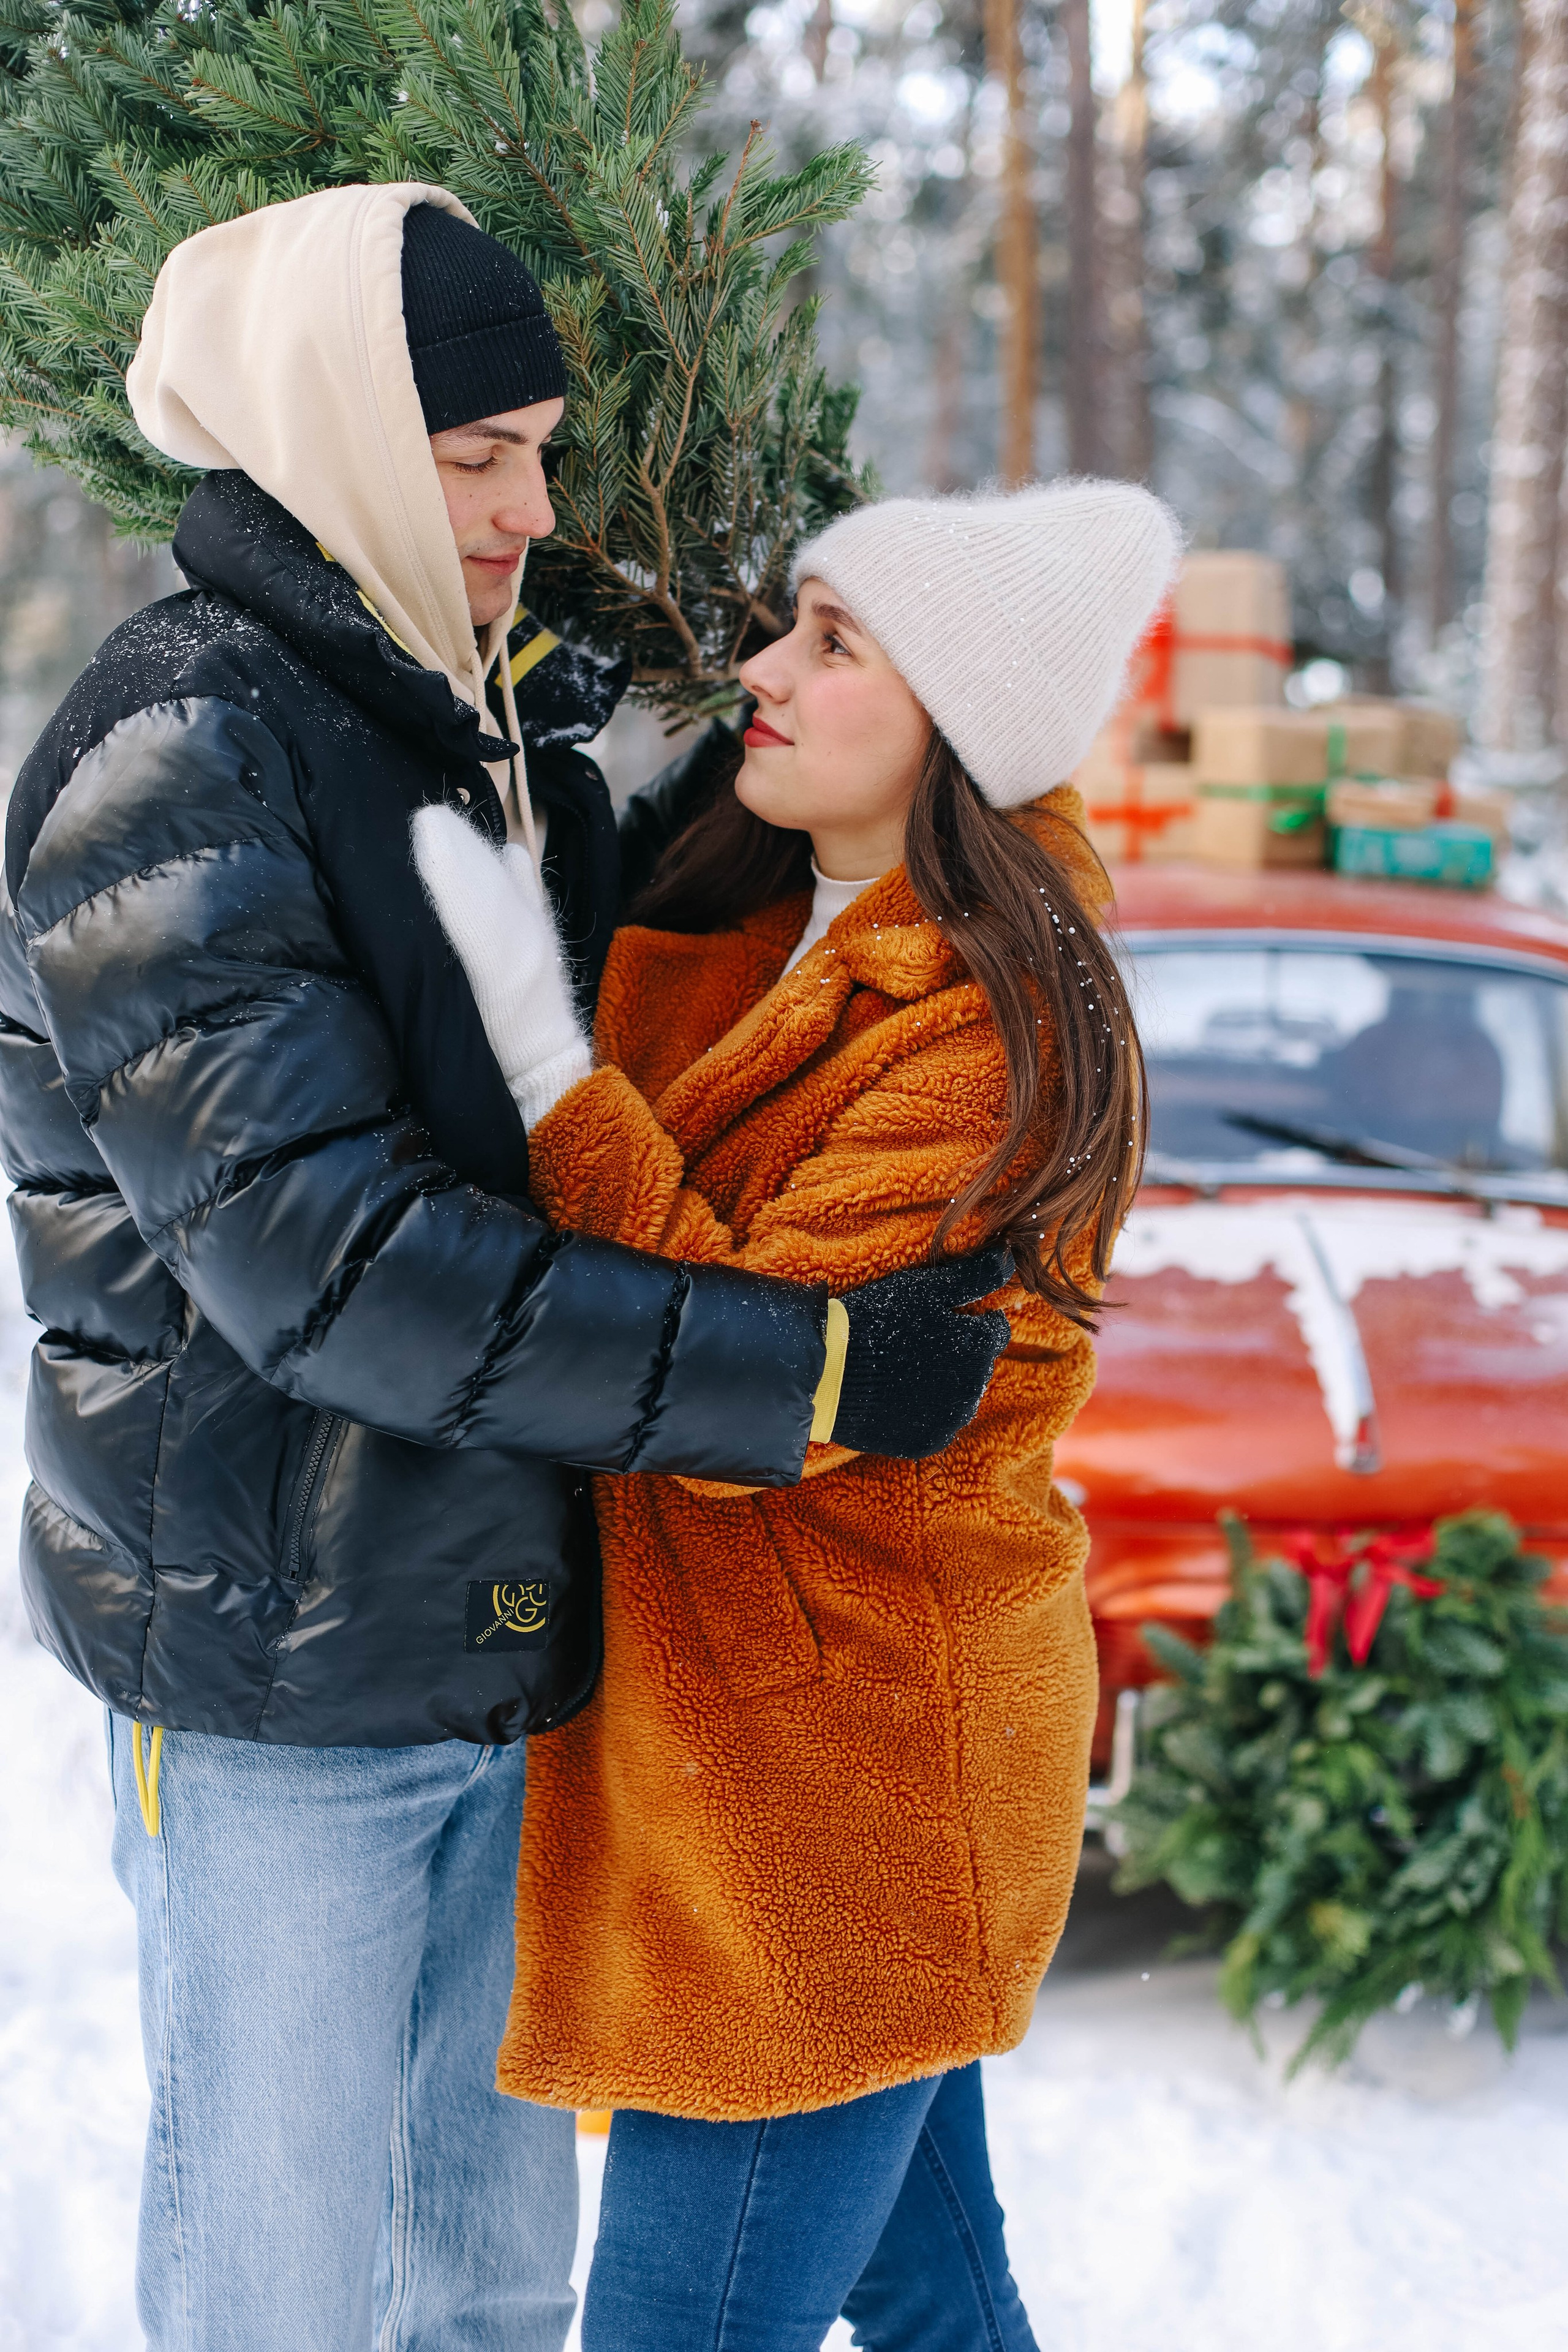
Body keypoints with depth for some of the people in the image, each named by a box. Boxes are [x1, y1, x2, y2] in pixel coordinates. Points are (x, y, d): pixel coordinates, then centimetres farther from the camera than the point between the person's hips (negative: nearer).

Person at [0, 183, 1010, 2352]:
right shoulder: (179, 756, -17)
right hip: (273, 1653, -8)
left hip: (501, 1625, 8)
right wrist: (802, 1371, -29)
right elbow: (318, 1255, -27)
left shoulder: (465, 733, 9)